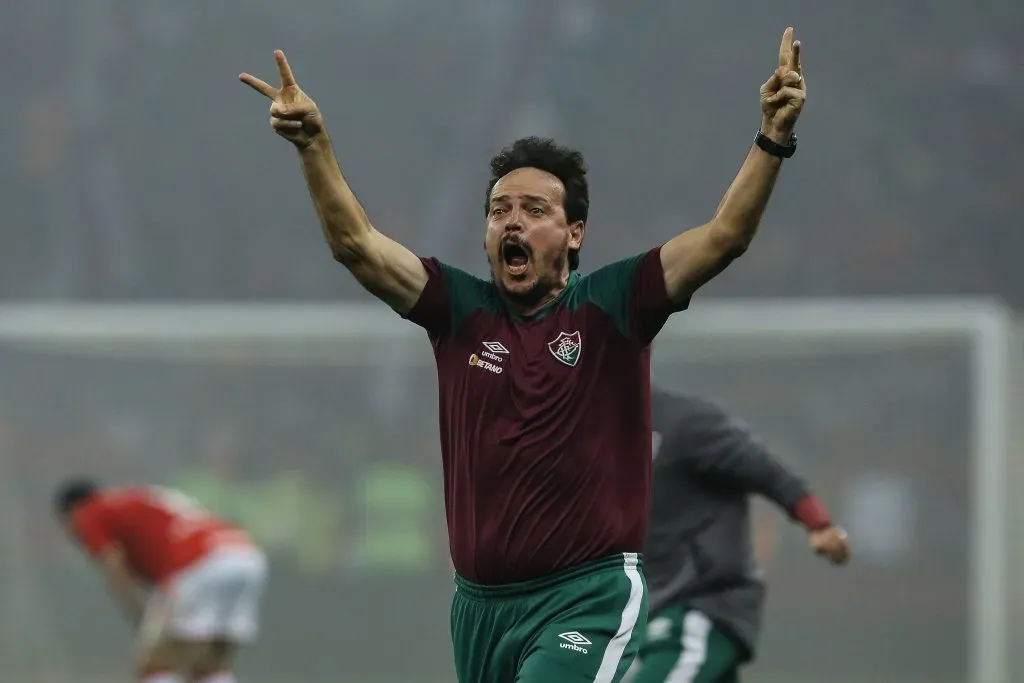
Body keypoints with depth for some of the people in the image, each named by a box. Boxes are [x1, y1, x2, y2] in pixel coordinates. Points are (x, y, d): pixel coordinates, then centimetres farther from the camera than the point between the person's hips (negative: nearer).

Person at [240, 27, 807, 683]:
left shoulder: (612, 305, -2)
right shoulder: (461, 309, 7)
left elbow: (724, 236, -10)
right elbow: (355, 243, -1)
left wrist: (773, 139, -22)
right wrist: (314, 143, -14)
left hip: (588, 597, -5)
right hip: (481, 603, 5)